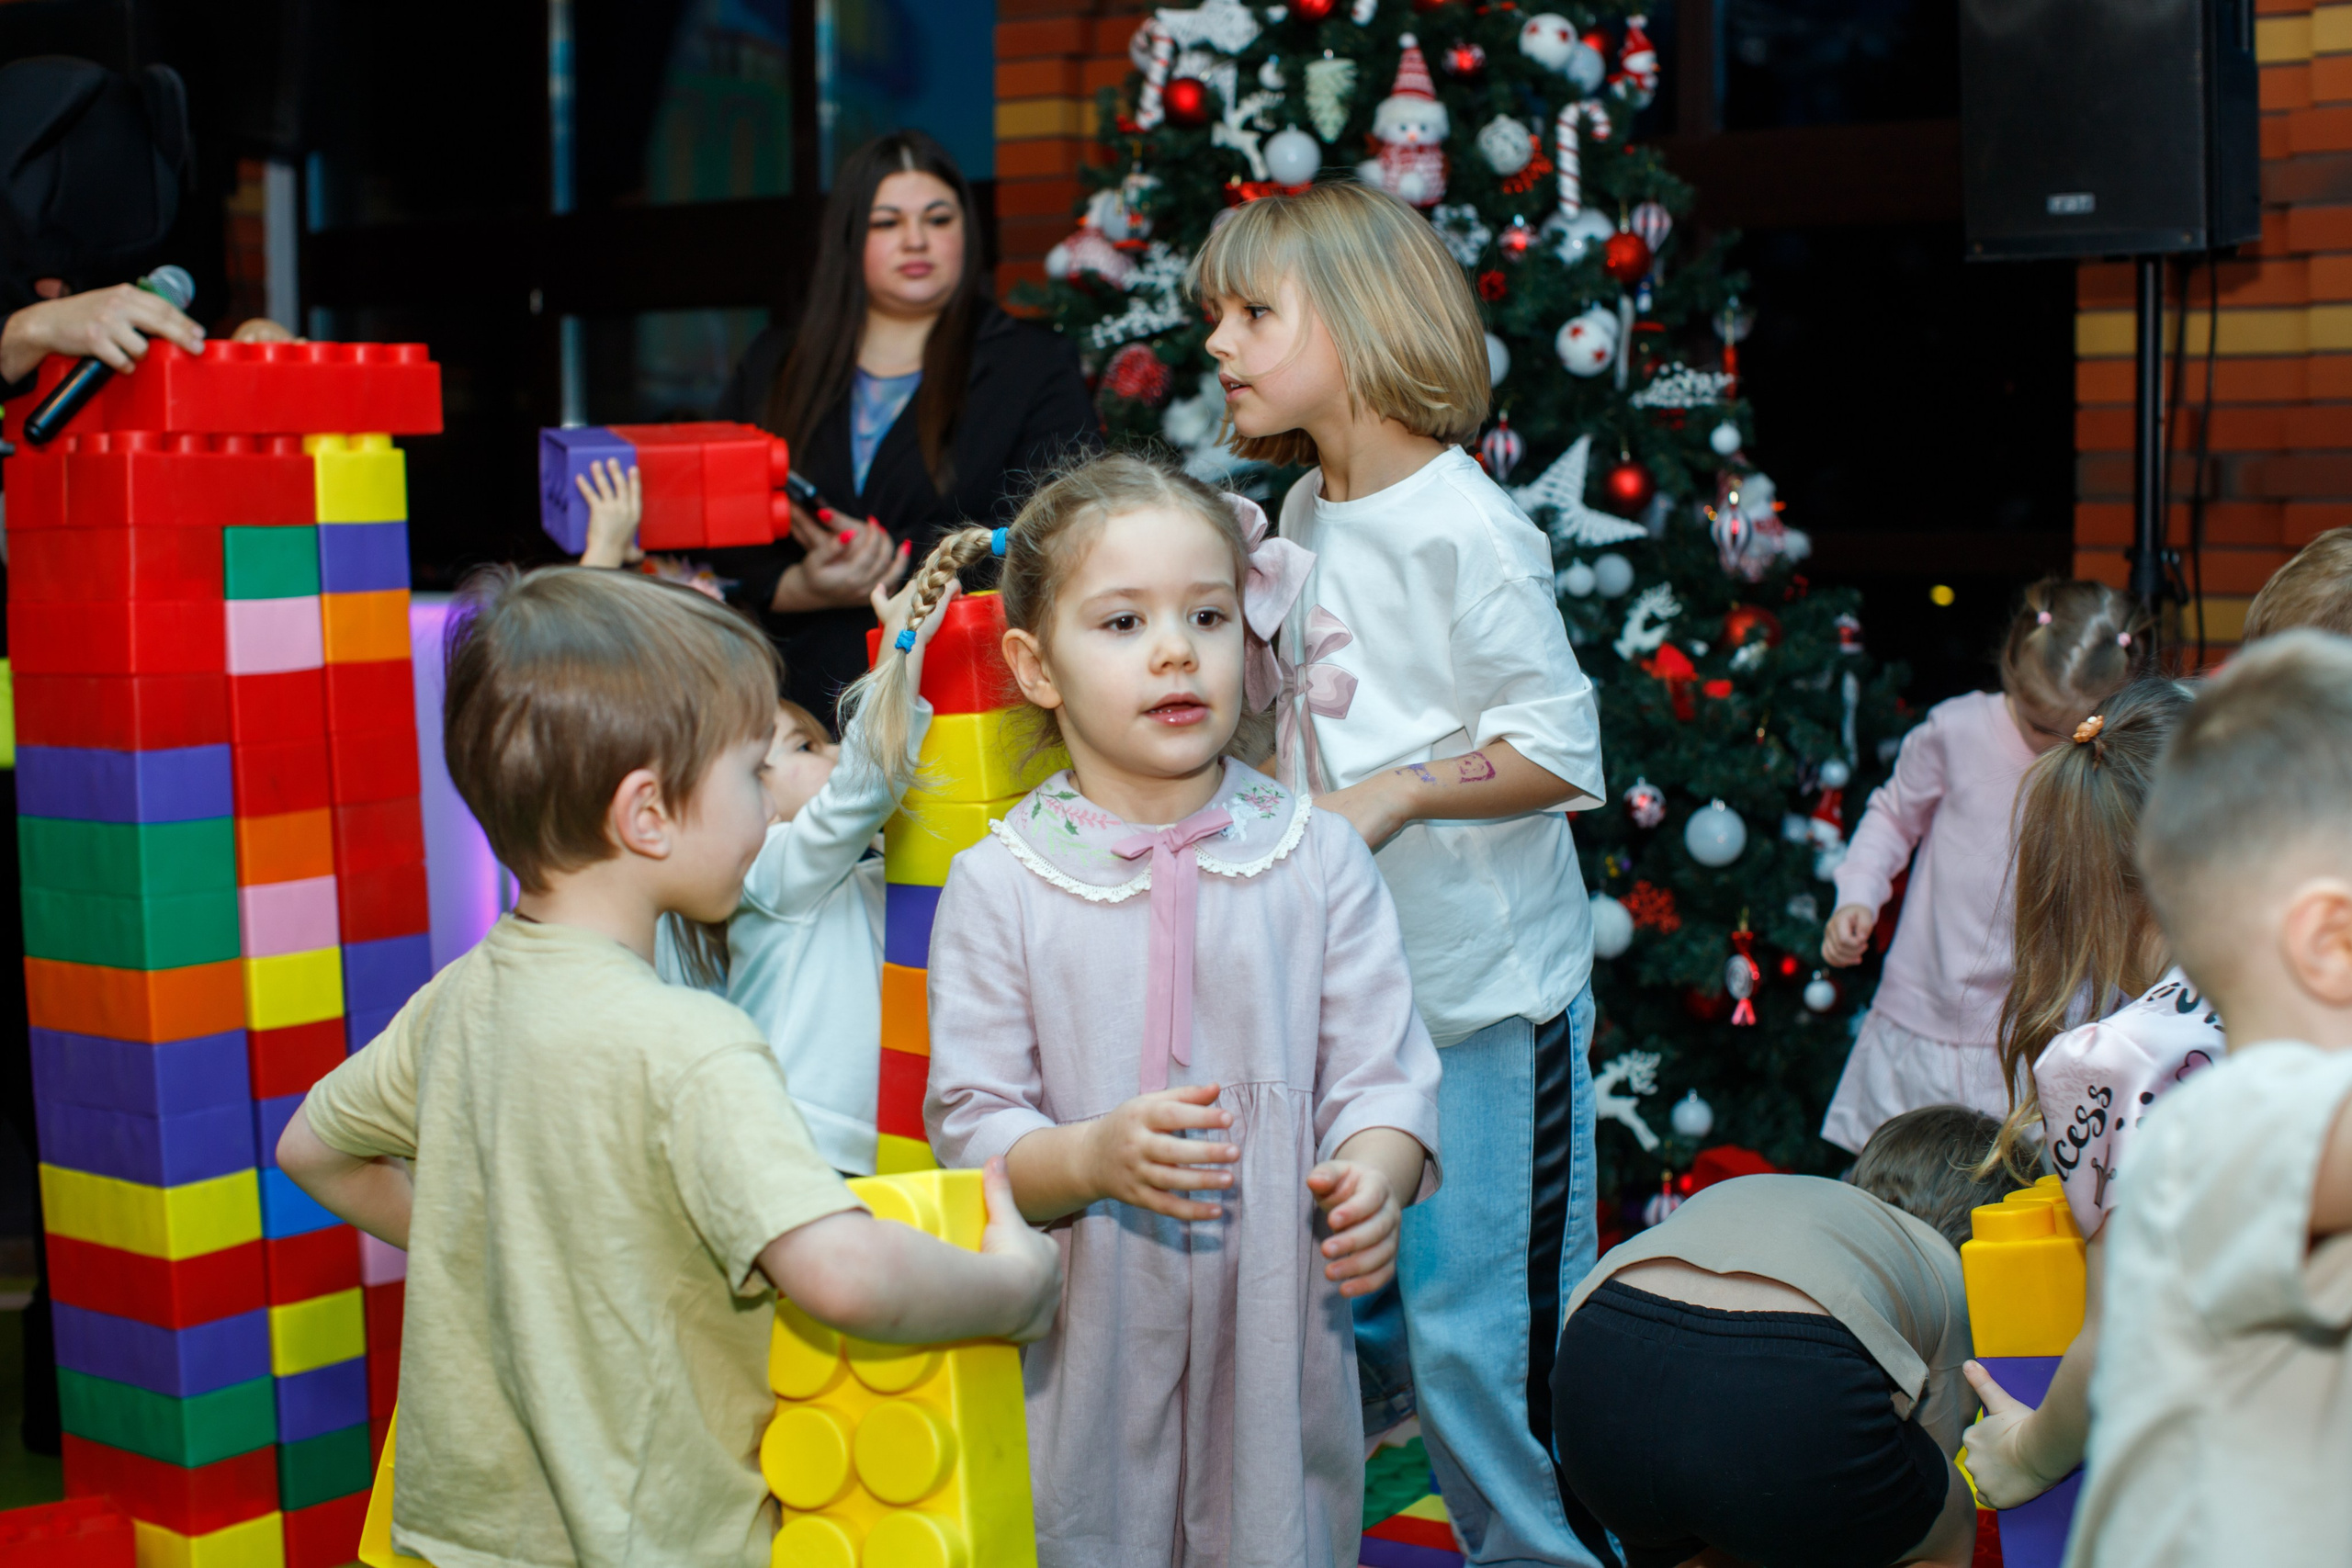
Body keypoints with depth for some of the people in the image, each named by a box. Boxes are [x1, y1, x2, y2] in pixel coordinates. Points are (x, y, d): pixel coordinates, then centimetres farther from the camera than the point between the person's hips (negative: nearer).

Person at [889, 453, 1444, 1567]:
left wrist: (1372, 1175, -22)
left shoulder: (1318, 858, 0)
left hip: (1277, 1334, 1)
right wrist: (1094, 1158, -23)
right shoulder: (996, 886, -3)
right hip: (1082, 1345, -1)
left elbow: (1382, 1073, -1)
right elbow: (971, 1127, -5)